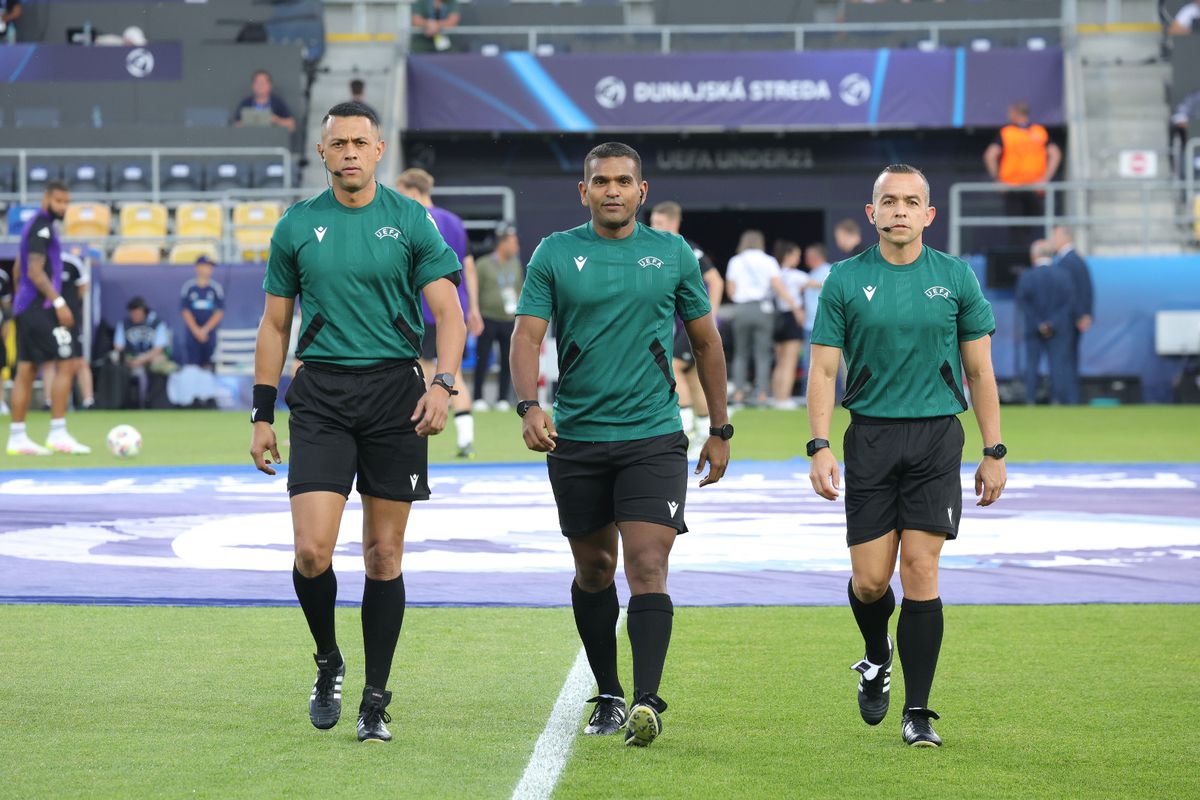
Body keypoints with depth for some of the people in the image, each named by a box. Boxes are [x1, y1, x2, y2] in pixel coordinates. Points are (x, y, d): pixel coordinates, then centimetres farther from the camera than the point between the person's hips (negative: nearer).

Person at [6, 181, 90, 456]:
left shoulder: (35, 226, 18)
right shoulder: (42, 227, -12)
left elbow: (20, 269, 25)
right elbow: (35, 271, -20)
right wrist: (59, 302, -22)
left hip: (25, 308, 10)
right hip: (40, 307, -10)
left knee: (26, 369, 8)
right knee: (66, 363, -9)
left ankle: (17, 437, 8)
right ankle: (57, 433, -11)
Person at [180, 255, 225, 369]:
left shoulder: (216, 287, 3)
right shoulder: (188, 286, 2)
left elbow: (220, 312, 0)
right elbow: (185, 310, 0)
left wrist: (205, 329, -9)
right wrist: (196, 330, -10)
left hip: (210, 332, 1)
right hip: (192, 332, -1)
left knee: (207, 364, 0)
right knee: (192, 364, -7)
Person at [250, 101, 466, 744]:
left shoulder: (410, 220, 3)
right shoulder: (297, 226, 7)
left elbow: (447, 310, -1)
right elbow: (274, 323, 12)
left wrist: (443, 384, -18)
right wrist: (263, 415, 7)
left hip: (395, 390, 0)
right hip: (320, 395, 0)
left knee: (384, 554, 3)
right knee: (312, 549, -12)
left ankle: (376, 701, 11)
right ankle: (328, 662, 14)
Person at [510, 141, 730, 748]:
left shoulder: (674, 255, 5)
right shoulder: (555, 254, 2)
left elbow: (706, 343, 13)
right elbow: (527, 335, -5)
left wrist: (720, 431, 12)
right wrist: (529, 406, -23)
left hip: (654, 437, -1)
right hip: (576, 438, 1)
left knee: (647, 568, -14)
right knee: (593, 571, 11)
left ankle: (647, 702, -20)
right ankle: (608, 697, 25)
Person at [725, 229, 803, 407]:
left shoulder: (735, 262, 9)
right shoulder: (768, 261, 4)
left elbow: (731, 290, 7)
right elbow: (778, 287, -4)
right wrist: (795, 307, -2)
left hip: (741, 310, 1)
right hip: (763, 309, -1)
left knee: (741, 354, 7)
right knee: (763, 354, 0)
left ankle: (738, 393, 1)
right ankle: (761, 394, -7)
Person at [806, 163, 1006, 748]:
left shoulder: (956, 278, 5)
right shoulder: (845, 280, 3)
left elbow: (980, 371, 9)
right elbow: (823, 370, 3)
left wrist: (993, 452, 5)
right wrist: (820, 446, -9)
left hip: (936, 435, 0)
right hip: (870, 437, 0)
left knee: (920, 569, -9)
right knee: (870, 578, -2)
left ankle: (917, 712, -2)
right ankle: (877, 658, 32)